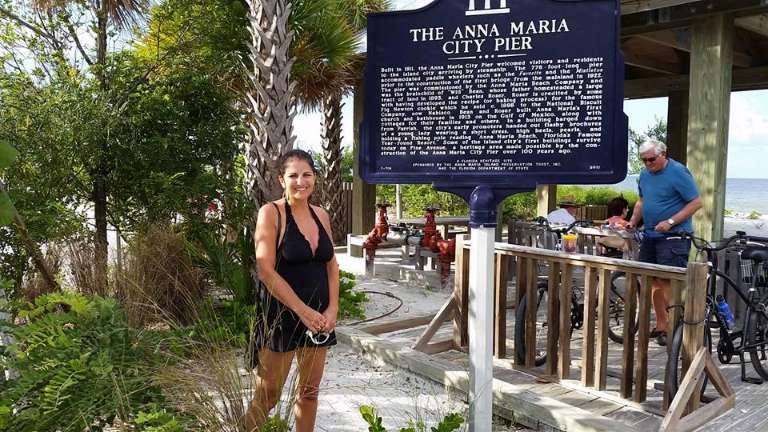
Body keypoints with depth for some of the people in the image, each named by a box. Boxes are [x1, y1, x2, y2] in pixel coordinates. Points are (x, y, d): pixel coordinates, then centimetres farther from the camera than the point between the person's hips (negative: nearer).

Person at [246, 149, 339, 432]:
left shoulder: (321, 215, 7)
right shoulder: (271, 213, -10)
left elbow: (331, 265, 11)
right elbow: (265, 271, -15)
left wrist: (332, 308, -3)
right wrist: (302, 310, -16)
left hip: (319, 317, 6)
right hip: (282, 316, -5)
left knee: (309, 392, 14)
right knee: (267, 396, 2)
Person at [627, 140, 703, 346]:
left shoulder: (678, 172, -11)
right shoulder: (645, 174, 11)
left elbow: (696, 202, -13)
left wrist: (670, 222, -19)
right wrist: (633, 221, 8)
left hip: (674, 236, -7)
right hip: (650, 235, 7)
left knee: (668, 282, -10)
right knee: (653, 281, 9)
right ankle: (661, 325, 21)